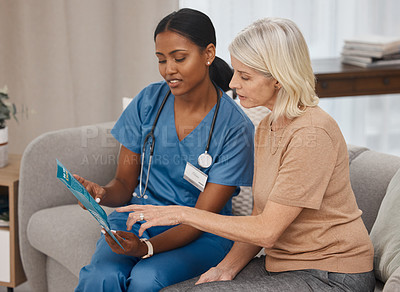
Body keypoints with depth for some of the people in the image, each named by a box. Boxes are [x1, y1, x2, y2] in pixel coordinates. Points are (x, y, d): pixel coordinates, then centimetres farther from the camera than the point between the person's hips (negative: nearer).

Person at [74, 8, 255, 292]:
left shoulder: (235, 127, -12)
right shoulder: (149, 101, -1)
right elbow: (124, 184, 4)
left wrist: (146, 247, -30)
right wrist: (102, 194, -21)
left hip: (202, 236, -2)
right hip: (138, 217, 2)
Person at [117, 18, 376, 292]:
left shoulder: (311, 135, -21)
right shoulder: (266, 128, 8)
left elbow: (267, 231, -22)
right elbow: (259, 217, 10)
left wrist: (183, 214, -17)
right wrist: (226, 268, -5)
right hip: (281, 265, 8)